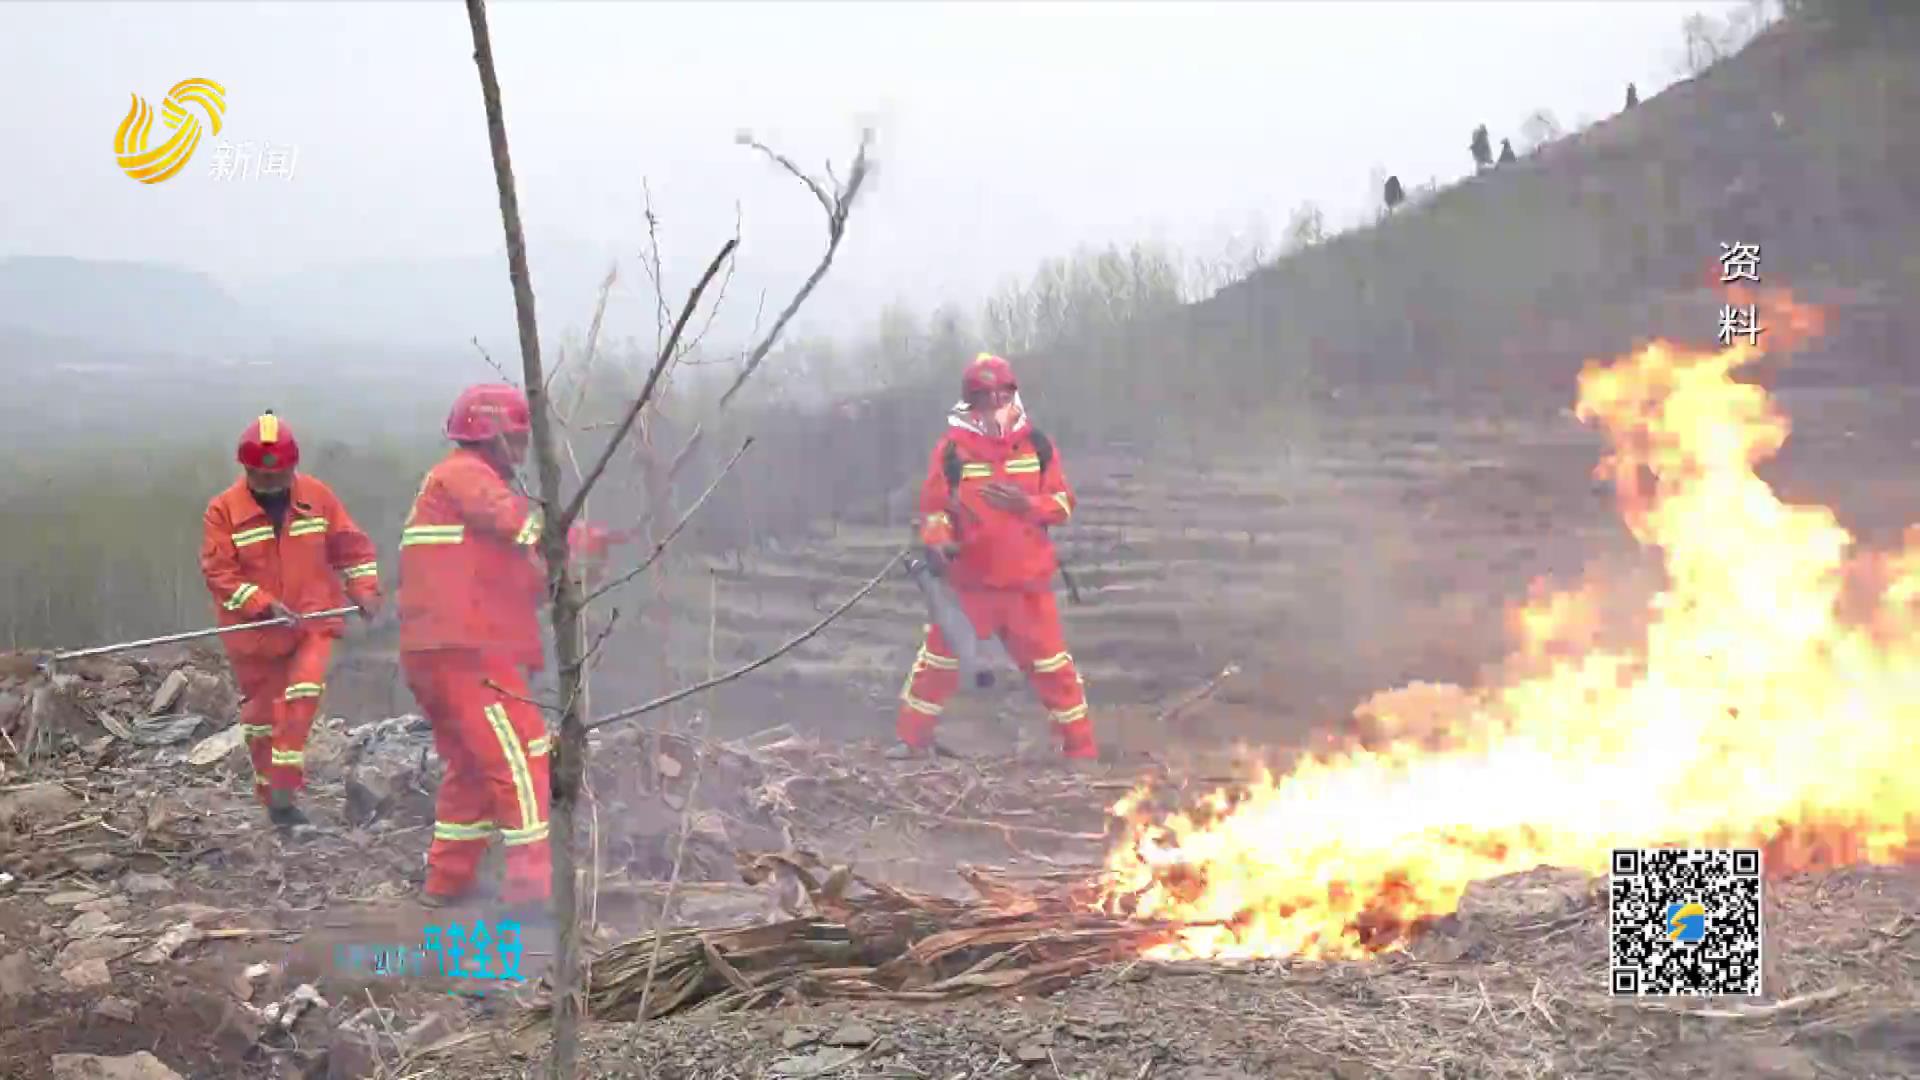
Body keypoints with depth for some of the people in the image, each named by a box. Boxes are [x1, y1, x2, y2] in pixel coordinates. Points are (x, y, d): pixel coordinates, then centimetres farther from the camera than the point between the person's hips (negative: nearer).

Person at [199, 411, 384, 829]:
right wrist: (266, 605, -25)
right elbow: (219, 572, -15)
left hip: (312, 620, 0)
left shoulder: (318, 497, -2)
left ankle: (284, 788, -14)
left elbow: (351, 546, 6)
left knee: (302, 694, -21)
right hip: (255, 632, 0)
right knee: (261, 714, 9)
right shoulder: (223, 510, -10)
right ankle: (272, 797, 25)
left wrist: (365, 590, -9)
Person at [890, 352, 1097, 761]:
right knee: (939, 657, 6)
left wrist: (1027, 505, -18)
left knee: (1051, 665, 4)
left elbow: (1063, 504, 1)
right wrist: (938, 540, -20)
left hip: (1028, 581, 1)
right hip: (968, 579, -1)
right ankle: (913, 740, 19)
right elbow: (933, 505, 0)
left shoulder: (1037, 446, 0)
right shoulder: (952, 449, -5)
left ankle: (1081, 748, 13)